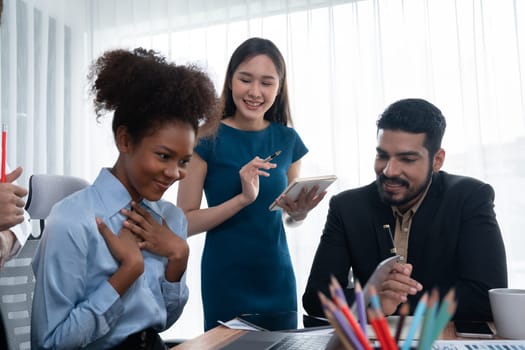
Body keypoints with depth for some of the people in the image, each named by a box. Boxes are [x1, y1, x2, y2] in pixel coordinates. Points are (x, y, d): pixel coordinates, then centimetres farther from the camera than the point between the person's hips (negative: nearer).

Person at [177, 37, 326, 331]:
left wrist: (301, 211, -11)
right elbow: (184, 222, -13)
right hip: (226, 279, -3)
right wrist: (244, 198, -25)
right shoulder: (207, 137, -11)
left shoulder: (288, 139, 0)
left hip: (278, 276, 4)